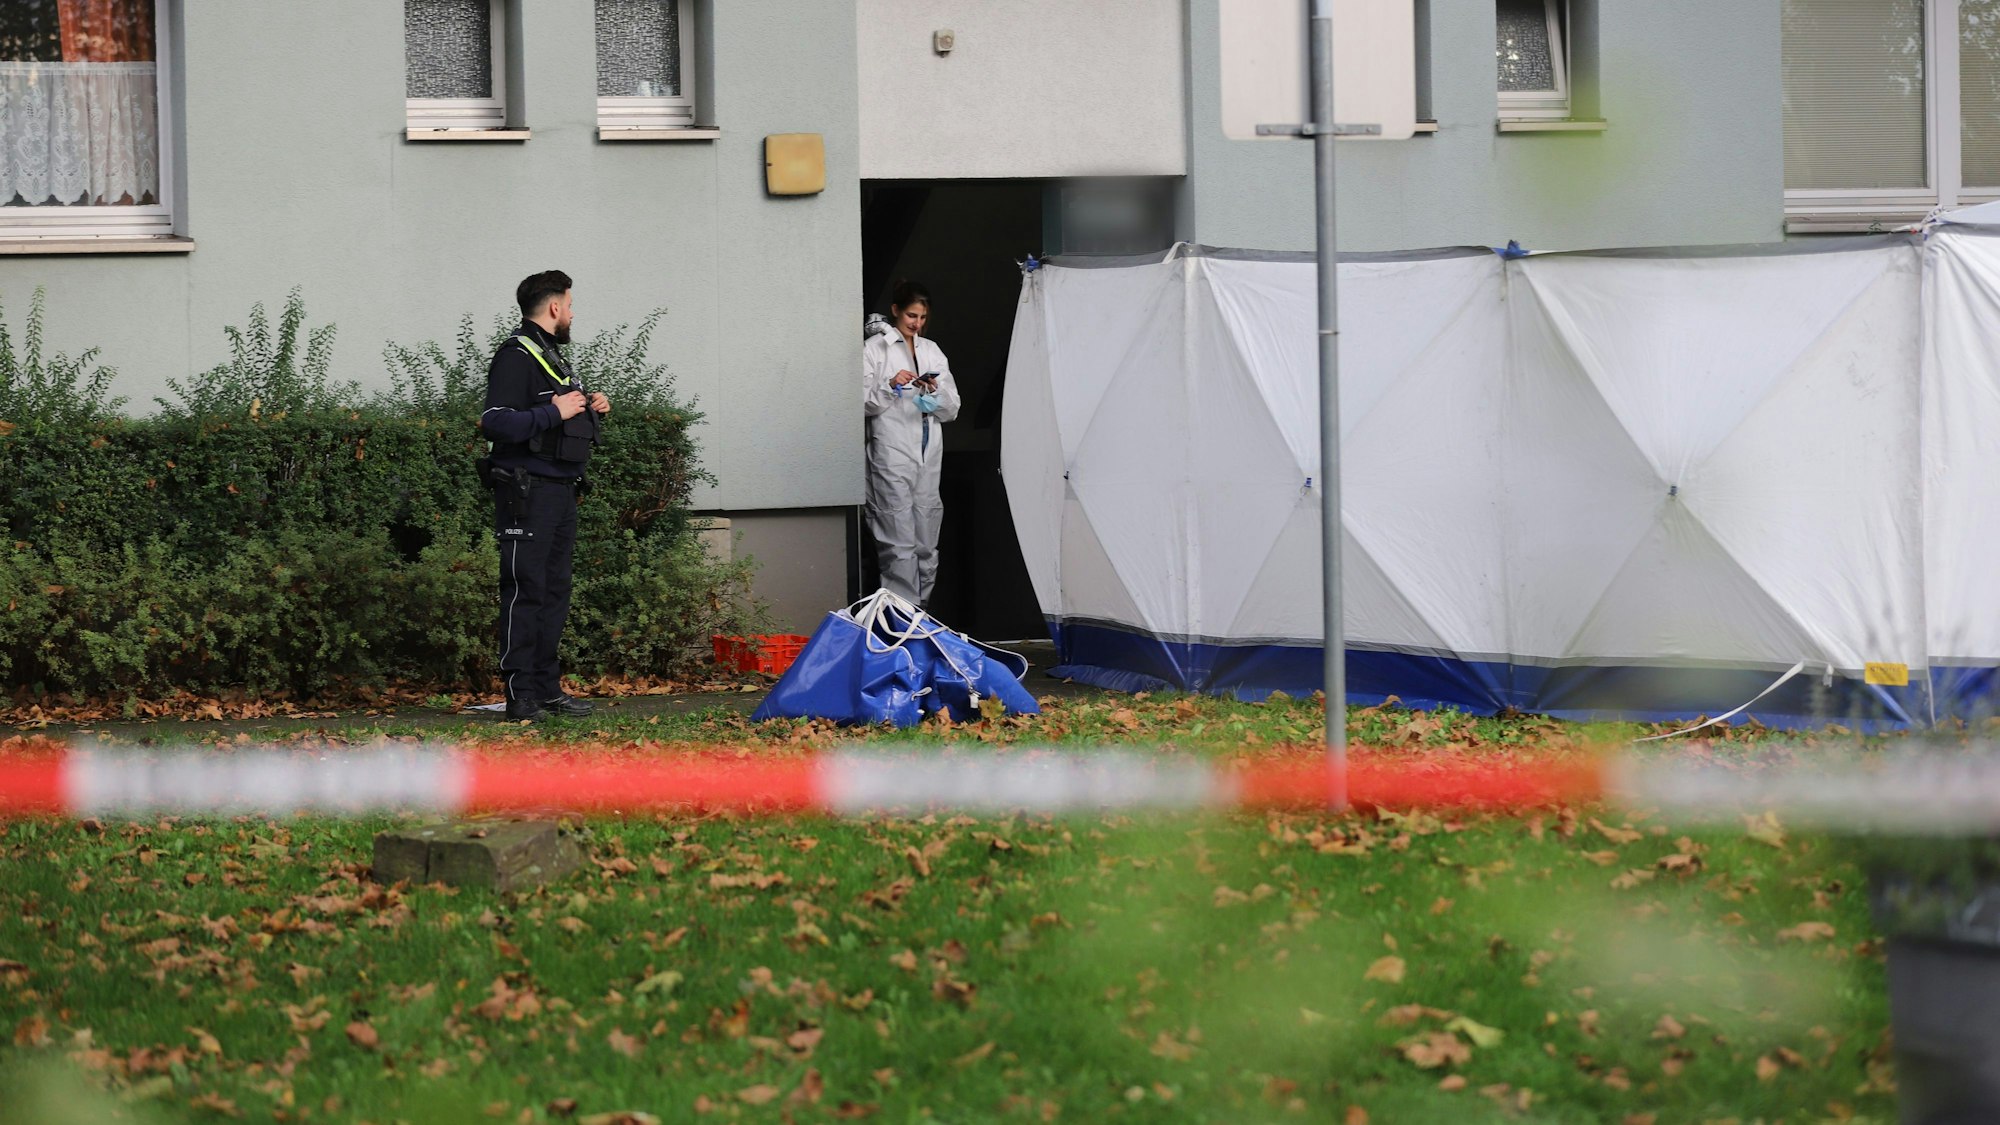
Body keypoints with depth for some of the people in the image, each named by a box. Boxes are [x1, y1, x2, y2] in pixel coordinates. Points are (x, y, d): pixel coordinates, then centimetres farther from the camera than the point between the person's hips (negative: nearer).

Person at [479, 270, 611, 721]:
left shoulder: (552, 356, 21)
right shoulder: (516, 357, -11)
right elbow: (496, 423, -21)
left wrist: (592, 410, 10)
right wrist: (554, 413, -20)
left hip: (561, 493, 10)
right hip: (528, 493, -10)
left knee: (555, 591, 12)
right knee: (525, 591, -10)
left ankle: (547, 688, 18)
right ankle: (520, 696, -10)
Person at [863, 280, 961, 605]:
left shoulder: (932, 351, 16)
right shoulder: (875, 349, 1)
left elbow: (952, 409, 13)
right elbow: (864, 402, -4)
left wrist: (935, 392, -6)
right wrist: (890, 386, -19)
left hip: (929, 457, 5)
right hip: (892, 455, -5)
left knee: (926, 544, 7)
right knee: (900, 543, -10)